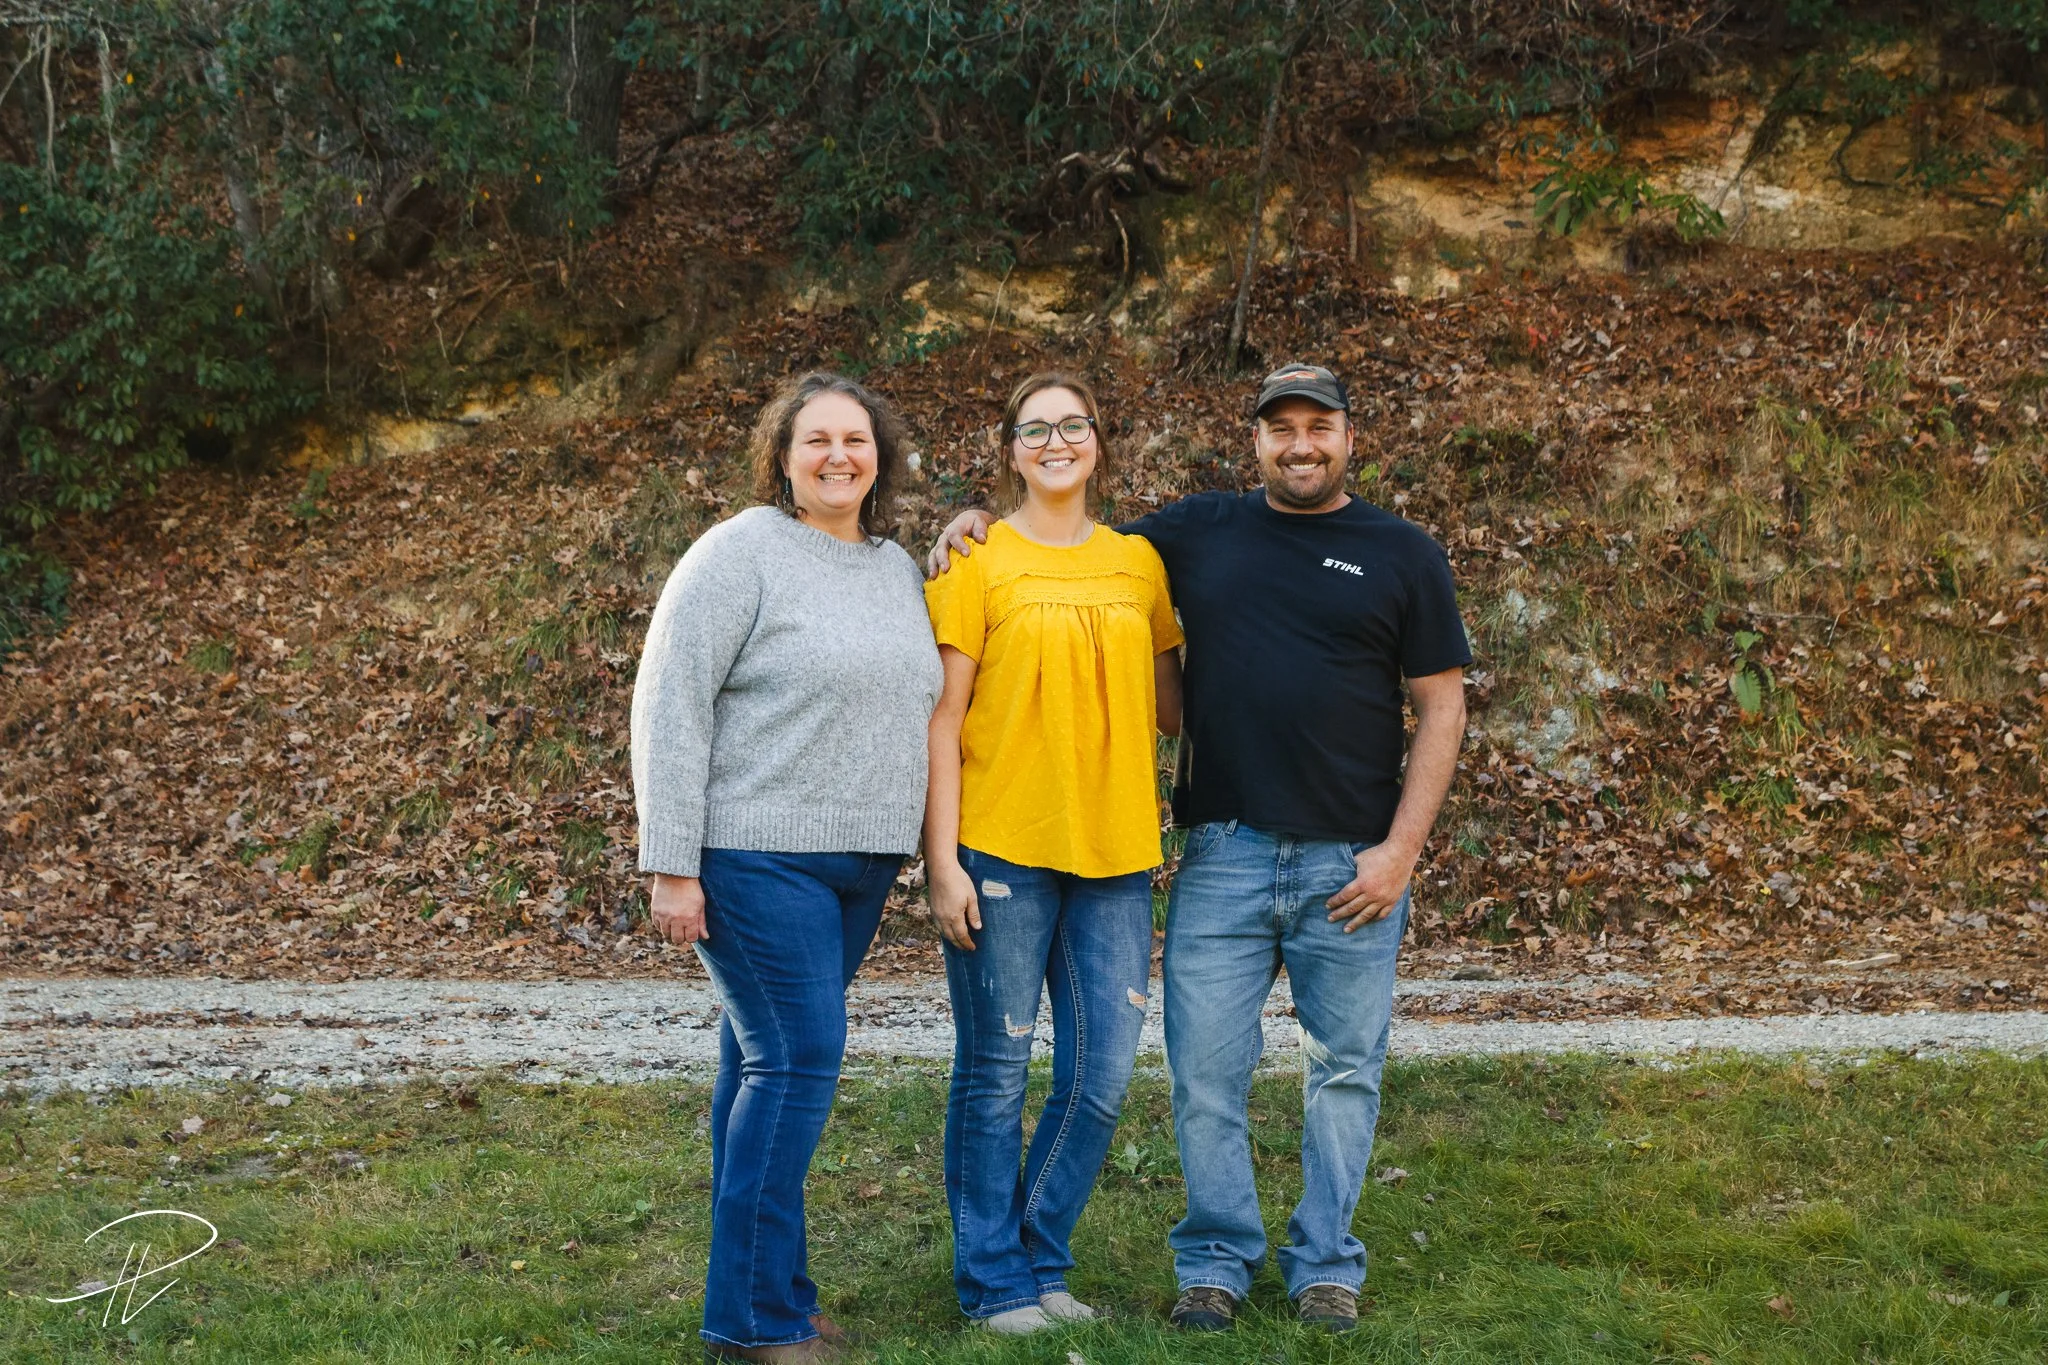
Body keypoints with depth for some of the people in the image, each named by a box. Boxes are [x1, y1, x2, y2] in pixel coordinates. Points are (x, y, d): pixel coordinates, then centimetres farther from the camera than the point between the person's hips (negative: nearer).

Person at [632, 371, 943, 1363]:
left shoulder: (900, 570, 13)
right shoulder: (741, 553, -8)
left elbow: (914, 703, 23)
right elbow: (668, 705, -11)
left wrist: (922, 852, 15)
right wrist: (672, 865, -15)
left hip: (863, 862, 7)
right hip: (756, 856, -7)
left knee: (766, 1063, 12)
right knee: (795, 1059, -11)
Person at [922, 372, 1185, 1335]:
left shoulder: (1139, 562, 10)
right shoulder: (978, 562, -1)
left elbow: (1171, 707, 16)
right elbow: (942, 720, -4)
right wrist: (943, 861, -9)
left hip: (1114, 853, 4)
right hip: (1000, 850, -4)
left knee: (1102, 1077, 5)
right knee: (995, 1074, 3)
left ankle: (1043, 1261, 24)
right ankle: (994, 1281, 17)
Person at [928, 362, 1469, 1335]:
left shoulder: (1402, 554, 4)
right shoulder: (1200, 532, 8)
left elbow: (1441, 706, 3)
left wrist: (1401, 849, -5)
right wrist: (977, 527, 0)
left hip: (1351, 863, -1)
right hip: (1222, 856, 1)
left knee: (1344, 1071, 8)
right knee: (1206, 1071, 1)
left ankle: (1324, 1264, 22)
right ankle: (1216, 1262, 17)